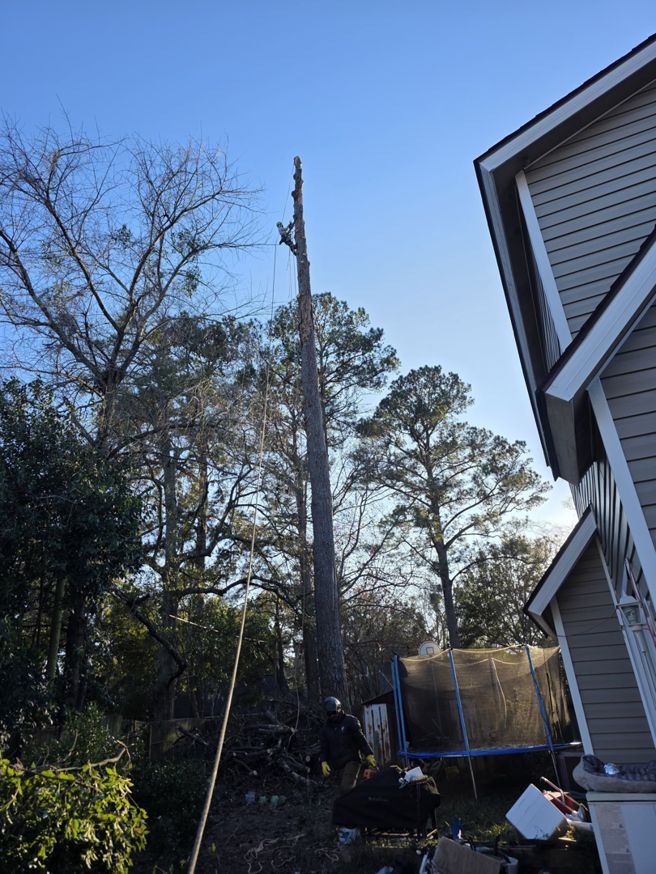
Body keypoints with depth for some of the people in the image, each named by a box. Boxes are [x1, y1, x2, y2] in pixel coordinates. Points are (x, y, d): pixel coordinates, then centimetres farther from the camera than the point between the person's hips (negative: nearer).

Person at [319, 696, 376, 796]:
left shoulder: (350, 721, -1)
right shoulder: (325, 727, 12)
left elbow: (361, 739, -1)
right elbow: (324, 748, 15)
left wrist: (369, 755, -7)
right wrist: (324, 762, 0)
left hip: (351, 761, -5)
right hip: (337, 765, 5)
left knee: (346, 788, -22)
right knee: (342, 791, 3)